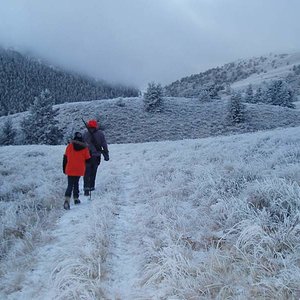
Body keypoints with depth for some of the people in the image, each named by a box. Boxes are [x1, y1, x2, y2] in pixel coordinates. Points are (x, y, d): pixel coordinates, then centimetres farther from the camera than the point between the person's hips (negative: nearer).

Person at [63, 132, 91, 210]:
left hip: (70, 170, -1)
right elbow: (87, 159, 2)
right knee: (76, 183, 20)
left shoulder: (70, 146, -2)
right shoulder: (85, 147, -2)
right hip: (79, 170, 1)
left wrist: (64, 168, 12)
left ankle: (67, 200, -19)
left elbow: (65, 158, 3)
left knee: (70, 185, 0)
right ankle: (76, 198, 21)